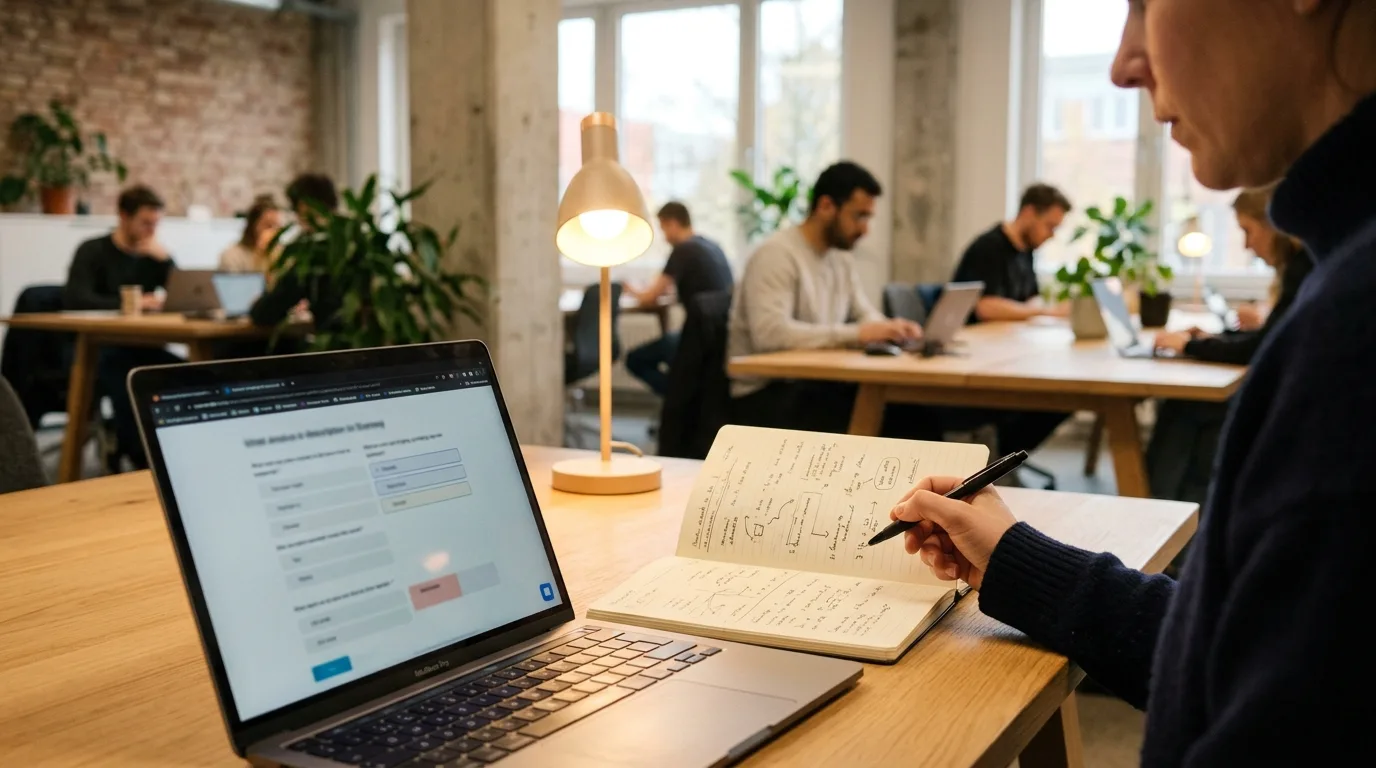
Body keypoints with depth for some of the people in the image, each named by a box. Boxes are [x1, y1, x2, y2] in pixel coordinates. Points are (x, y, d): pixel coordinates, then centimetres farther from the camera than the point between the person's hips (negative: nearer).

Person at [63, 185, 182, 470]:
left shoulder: (153, 255, 15)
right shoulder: (93, 251, 0)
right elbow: (75, 299, -17)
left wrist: (164, 259, -7)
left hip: (140, 348, 5)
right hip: (96, 348, -5)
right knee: (125, 381, -39)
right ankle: (138, 459, -23)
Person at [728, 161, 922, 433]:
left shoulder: (841, 257, 12)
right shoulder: (777, 254, -16)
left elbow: (864, 314, 19)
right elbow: (770, 333, -28)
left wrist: (888, 328, -6)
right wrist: (855, 333, -29)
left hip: (815, 384, 8)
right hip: (765, 394, -8)